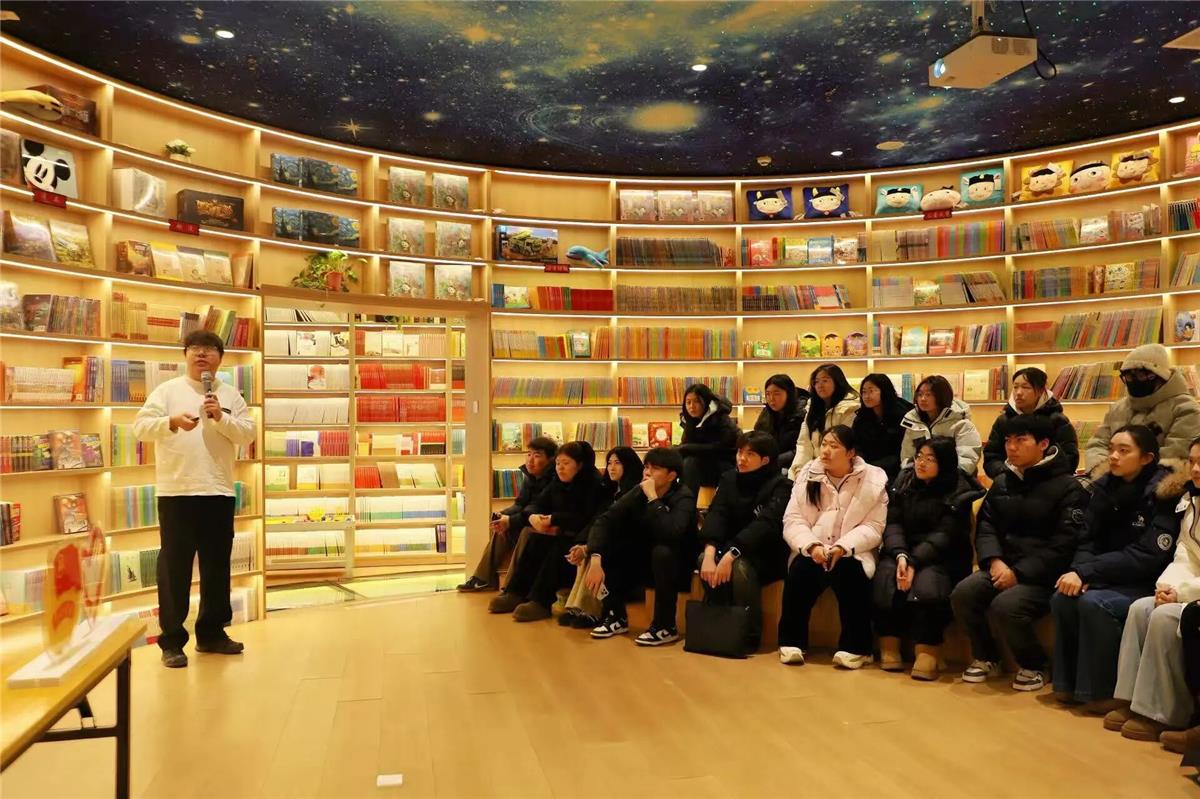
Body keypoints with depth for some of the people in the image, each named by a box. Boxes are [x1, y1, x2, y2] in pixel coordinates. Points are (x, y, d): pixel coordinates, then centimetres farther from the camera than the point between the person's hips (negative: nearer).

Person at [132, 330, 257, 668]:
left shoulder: (231, 395, 9)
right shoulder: (167, 390, 3)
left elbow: (249, 434, 1)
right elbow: (140, 426, -6)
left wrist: (221, 418, -14)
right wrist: (172, 422, -23)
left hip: (219, 492, 3)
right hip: (176, 492, -3)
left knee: (217, 565, 11)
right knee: (174, 567, 1)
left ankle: (211, 633, 24)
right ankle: (172, 640, 10)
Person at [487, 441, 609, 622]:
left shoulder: (593, 484, -14)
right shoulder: (557, 483, 8)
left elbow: (587, 519, -25)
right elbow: (535, 504, 8)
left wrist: (554, 519, -24)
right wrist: (533, 516, -16)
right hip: (561, 533, 7)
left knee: (557, 547, -32)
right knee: (535, 540, -18)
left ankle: (540, 601, -34)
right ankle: (515, 593, -19)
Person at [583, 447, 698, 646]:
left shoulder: (683, 497, -21)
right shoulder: (638, 492, -9)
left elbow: (671, 533, -41)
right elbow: (605, 520, -19)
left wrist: (653, 497, -35)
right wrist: (595, 560, -33)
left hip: (676, 564, -5)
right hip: (645, 560, 5)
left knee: (662, 551, -37)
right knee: (604, 549, -15)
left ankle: (666, 626, -21)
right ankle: (617, 616, 0)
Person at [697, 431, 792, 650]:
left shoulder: (780, 486, -12)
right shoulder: (729, 479, 4)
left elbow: (765, 524, -27)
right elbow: (716, 515, -11)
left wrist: (731, 555, -38)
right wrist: (710, 552, -30)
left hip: (768, 557, -5)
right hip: (731, 549, 5)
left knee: (740, 566, -34)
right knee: (704, 559, -24)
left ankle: (750, 635, -19)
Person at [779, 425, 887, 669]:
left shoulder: (873, 479, 1)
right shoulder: (807, 474, 7)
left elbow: (873, 528, -6)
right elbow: (793, 520, 1)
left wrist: (842, 547, -21)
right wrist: (812, 546, -18)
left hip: (851, 553, -1)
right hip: (812, 551, 2)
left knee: (849, 571, -33)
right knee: (800, 570, -29)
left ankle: (855, 647, -18)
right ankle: (792, 641, -13)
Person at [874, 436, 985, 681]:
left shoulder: (958, 493, -1)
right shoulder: (904, 487, 13)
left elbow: (944, 535, -11)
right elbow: (893, 525, 1)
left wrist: (914, 562, -24)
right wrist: (901, 555, -19)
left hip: (941, 559, -3)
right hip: (903, 552, 3)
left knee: (927, 584, -35)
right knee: (886, 576, -29)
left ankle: (927, 651, -28)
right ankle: (889, 647, -24)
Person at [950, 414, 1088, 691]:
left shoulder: (1067, 487, -5)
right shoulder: (1002, 482, 15)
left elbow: (1064, 543, -13)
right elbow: (986, 525, 11)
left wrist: (1020, 573, -18)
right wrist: (995, 561, -10)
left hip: (1043, 576, -5)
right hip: (1003, 566, 6)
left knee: (1006, 605, -31)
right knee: (962, 594, -21)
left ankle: (1034, 666, -2)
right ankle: (986, 657, 5)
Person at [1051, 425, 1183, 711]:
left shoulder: (1166, 494, -15)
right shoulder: (1105, 486, 3)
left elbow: (1146, 556, -21)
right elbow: (1088, 539, 2)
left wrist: (1086, 572, -26)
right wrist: (1080, 573, -19)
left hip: (1149, 585, -5)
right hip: (1112, 579, 6)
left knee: (1094, 603, -29)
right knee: (1063, 598, -20)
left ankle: (1102, 692, -14)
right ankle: (1069, 684, -7)